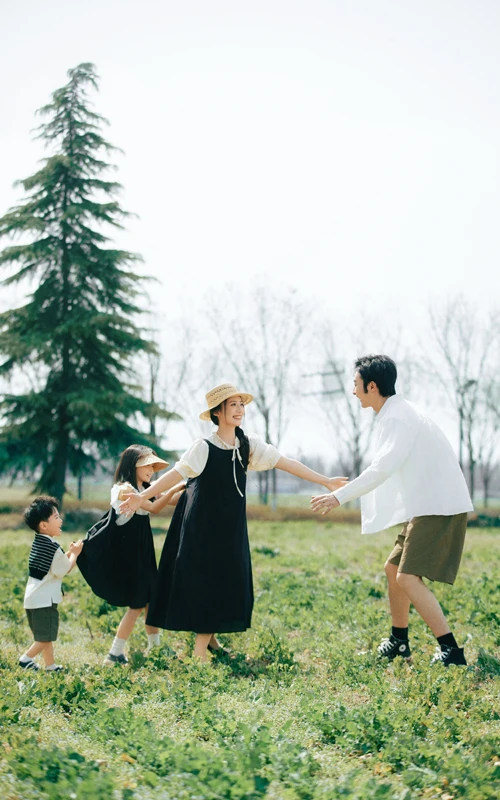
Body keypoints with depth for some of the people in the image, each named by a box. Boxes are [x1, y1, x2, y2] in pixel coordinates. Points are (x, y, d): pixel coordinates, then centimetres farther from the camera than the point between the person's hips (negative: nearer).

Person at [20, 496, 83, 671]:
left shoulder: (39, 542, 9)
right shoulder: (52, 547, -20)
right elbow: (65, 570, -10)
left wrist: (69, 553, 12)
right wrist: (74, 554, 3)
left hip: (34, 598, 10)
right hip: (44, 599, -10)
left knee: (46, 636, 17)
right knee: (46, 637, 0)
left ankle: (50, 665, 23)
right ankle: (26, 658, 5)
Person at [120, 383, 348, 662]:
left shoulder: (249, 445, 0)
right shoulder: (204, 447, -15)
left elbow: (286, 463, -2)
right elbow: (176, 473, -26)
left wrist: (326, 481, -4)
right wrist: (142, 496, -40)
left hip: (231, 527, 5)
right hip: (203, 524, -5)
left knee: (229, 581, 7)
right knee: (203, 580, -4)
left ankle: (210, 637, 22)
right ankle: (200, 647, 4)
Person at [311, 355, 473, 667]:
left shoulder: (397, 417, -16)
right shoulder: (400, 413, 15)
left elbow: (383, 467, -27)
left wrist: (340, 496, -26)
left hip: (438, 509, -11)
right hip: (429, 507, 11)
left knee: (408, 578, -15)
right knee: (394, 569, 18)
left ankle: (451, 650, -15)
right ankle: (399, 642, 30)